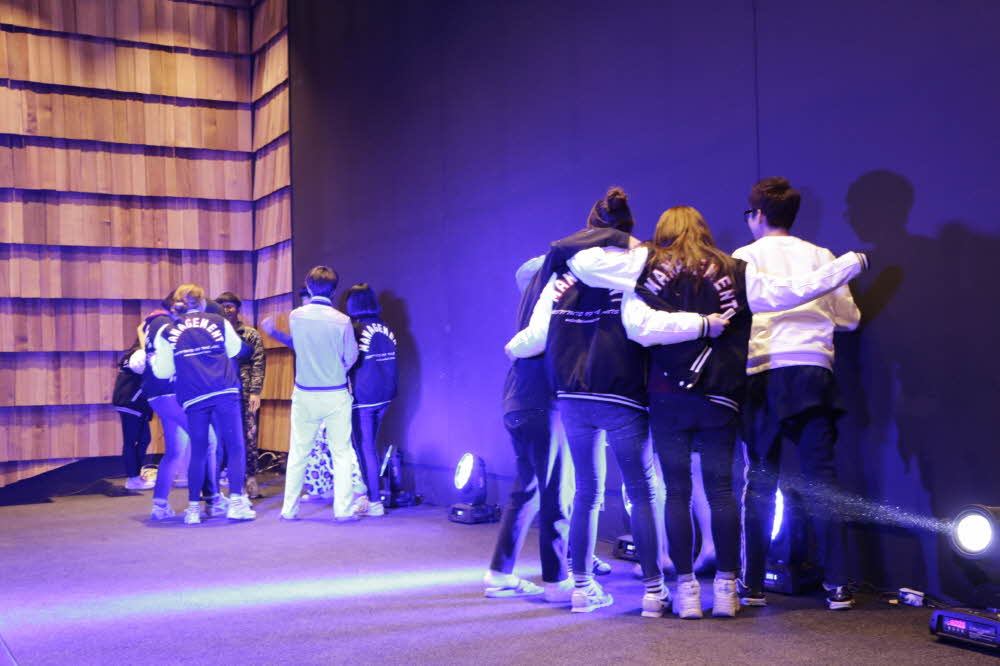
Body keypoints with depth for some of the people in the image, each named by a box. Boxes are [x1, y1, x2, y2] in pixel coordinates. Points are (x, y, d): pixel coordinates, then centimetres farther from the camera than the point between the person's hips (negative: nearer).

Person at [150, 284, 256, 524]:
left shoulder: (166, 332, 8)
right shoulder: (218, 322, 9)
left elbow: (163, 371, 8)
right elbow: (234, 349, 22)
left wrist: (153, 359, 28)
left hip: (193, 398, 1)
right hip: (225, 392, -1)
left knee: (198, 452, 10)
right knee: (235, 447, 2)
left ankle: (193, 507, 10)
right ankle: (236, 502, -6)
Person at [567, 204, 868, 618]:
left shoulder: (647, 265, 3)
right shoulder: (735, 273, 6)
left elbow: (583, 263, 1)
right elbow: (793, 290, 6)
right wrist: (852, 263, 17)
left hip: (668, 399, -1)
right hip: (720, 401, 1)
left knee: (676, 491, 4)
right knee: (721, 490, 8)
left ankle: (686, 590, 6)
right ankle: (726, 588, 10)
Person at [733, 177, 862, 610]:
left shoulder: (744, 258, 6)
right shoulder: (820, 256, 12)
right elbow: (849, 318, 16)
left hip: (765, 375, -2)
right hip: (814, 372, 2)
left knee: (760, 481, 5)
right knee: (821, 477, 3)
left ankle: (753, 585, 7)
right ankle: (837, 586, 1)